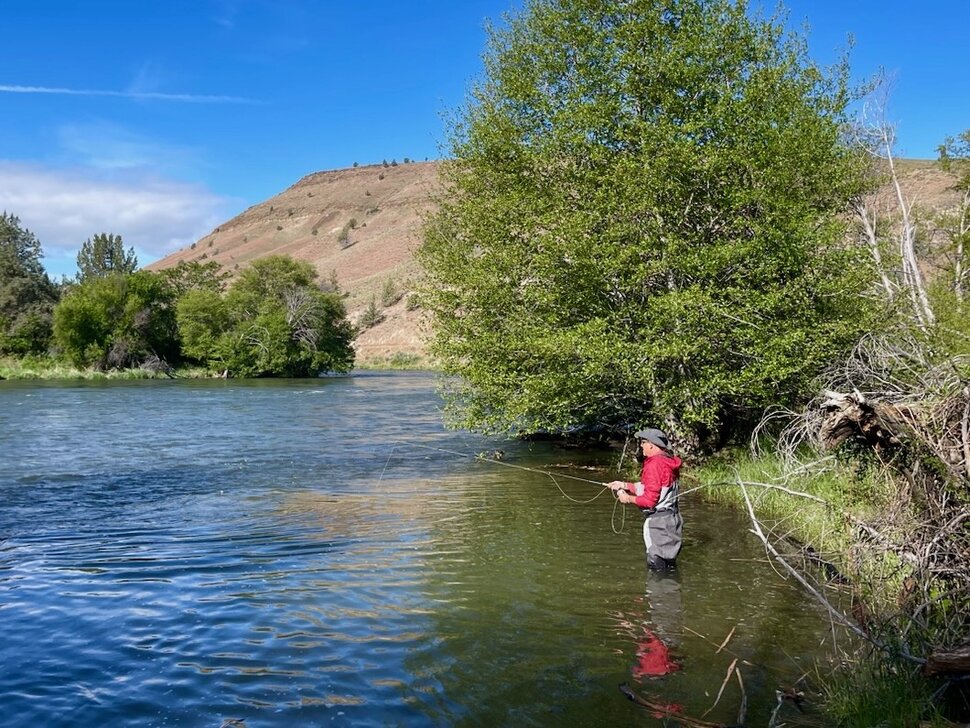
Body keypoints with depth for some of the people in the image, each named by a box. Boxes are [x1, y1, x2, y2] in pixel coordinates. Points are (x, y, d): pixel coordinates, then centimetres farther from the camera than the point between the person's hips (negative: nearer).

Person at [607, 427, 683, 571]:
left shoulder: (654, 465, -19)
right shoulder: (668, 462, 9)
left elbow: (649, 499, -21)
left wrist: (628, 498, -6)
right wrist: (624, 485, 14)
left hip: (658, 522, -10)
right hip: (673, 520, 10)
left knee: (656, 566, -1)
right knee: (670, 565, 18)